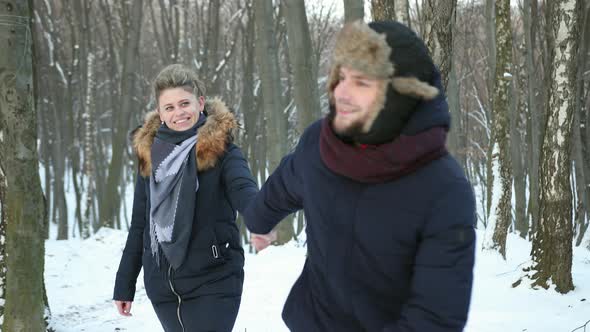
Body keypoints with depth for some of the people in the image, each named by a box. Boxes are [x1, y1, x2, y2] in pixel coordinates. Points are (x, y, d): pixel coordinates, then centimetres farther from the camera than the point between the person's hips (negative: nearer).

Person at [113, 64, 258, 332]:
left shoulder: (221, 151, -5)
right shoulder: (151, 155, 7)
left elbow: (244, 190, -25)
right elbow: (139, 225, 13)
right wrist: (124, 284, 15)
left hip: (213, 281, -4)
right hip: (162, 286, 4)